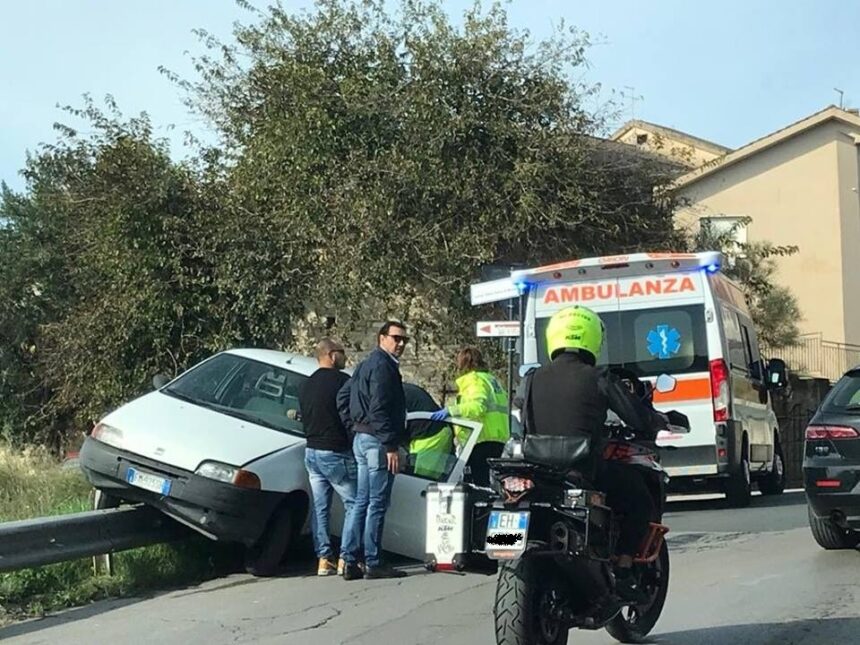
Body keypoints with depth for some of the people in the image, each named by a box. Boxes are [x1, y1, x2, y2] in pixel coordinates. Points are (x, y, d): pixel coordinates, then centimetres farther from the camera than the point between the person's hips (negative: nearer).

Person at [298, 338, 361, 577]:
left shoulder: (306, 385, 12)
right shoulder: (341, 381, -12)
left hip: (312, 452, 8)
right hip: (336, 453, -8)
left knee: (320, 507, 11)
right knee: (353, 504, 0)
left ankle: (323, 559, 10)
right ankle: (347, 559, -4)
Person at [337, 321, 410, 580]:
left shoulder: (367, 364, 19)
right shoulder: (383, 366, -13)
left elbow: (343, 396, 24)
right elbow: (379, 409, -21)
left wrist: (354, 427, 20)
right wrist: (391, 446, -21)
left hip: (361, 439, 10)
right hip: (377, 441, -10)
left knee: (362, 502, 11)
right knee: (377, 504, -6)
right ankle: (374, 563, -3)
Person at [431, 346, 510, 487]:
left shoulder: (474, 380, -5)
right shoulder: (492, 379, 24)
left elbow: (477, 406, -22)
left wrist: (451, 410, -26)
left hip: (484, 439, -10)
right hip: (499, 437, 10)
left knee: (480, 480, -12)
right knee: (486, 480, 13)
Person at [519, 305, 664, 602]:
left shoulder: (535, 378, 8)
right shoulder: (598, 379, -4)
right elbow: (639, 418, -2)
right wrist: (659, 419, 22)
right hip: (585, 471, -5)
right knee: (641, 502, 19)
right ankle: (623, 570, 7)